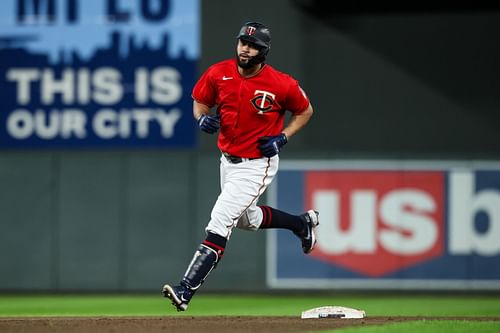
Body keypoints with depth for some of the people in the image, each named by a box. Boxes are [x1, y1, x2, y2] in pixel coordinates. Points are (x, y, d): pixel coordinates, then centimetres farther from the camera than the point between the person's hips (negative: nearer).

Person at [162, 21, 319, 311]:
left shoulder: (280, 84, -18)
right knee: (247, 218, 27)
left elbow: (305, 111, 0)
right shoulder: (218, 73, -8)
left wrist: (283, 137, -14)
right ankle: (303, 223, 54)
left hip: (257, 165, -7)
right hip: (228, 160, 7)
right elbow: (199, 102, 7)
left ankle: (186, 291, -21)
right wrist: (203, 118, -16)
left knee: (219, 225, -16)